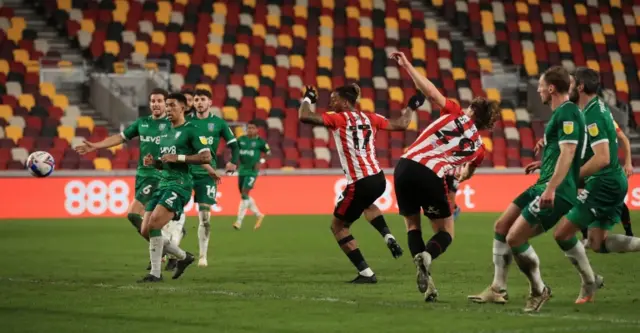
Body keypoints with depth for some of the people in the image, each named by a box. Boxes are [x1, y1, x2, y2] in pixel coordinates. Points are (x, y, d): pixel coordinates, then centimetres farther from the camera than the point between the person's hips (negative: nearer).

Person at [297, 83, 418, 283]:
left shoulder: (338, 118, -6)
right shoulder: (370, 118, 10)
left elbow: (304, 117, -14)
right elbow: (401, 125, 19)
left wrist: (308, 99, 5)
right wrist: (411, 107, 36)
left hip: (359, 184, -7)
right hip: (378, 179, 7)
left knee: (338, 226, 12)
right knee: (366, 204, 41)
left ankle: (366, 273, 5)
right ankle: (388, 237, 19)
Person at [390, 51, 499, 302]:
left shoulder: (456, 115, 11)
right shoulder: (478, 148, 14)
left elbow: (430, 91, 3)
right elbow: (467, 174, 24)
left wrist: (406, 65, 10)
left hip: (406, 166, 1)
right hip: (432, 177, -1)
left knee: (412, 224, 19)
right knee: (446, 232, 14)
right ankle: (427, 255, -19)